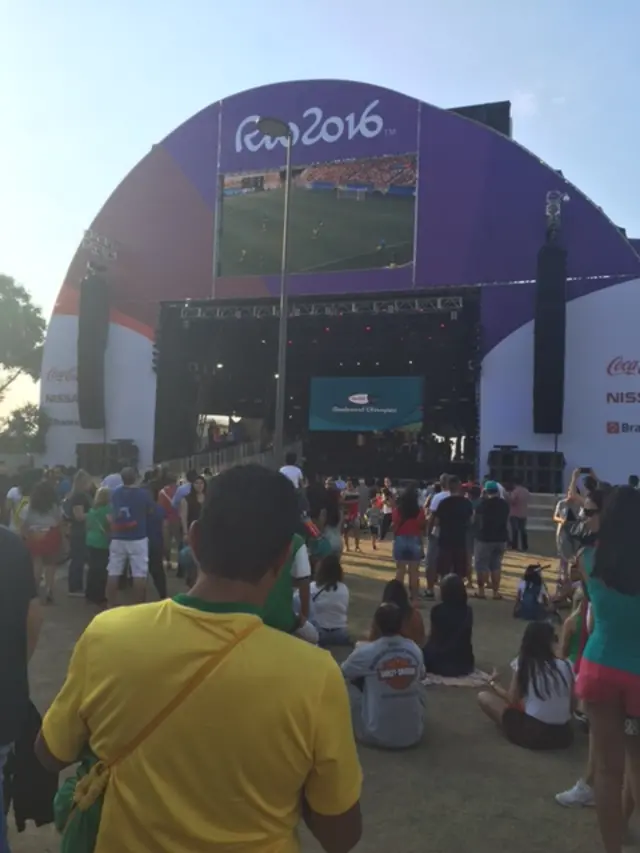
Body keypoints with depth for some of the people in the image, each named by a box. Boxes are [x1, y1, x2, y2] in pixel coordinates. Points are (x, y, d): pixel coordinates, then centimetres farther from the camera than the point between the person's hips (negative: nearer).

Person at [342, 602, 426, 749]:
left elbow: (343, 672, 8)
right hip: (414, 735, 3)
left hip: (376, 736, -3)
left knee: (353, 685, 15)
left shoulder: (365, 652, -14)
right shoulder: (415, 650, -5)